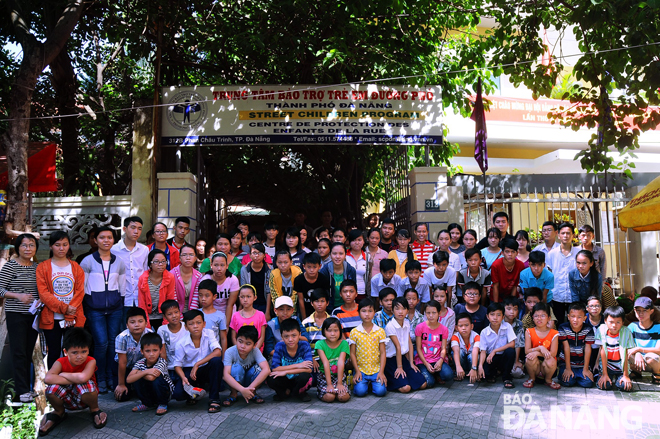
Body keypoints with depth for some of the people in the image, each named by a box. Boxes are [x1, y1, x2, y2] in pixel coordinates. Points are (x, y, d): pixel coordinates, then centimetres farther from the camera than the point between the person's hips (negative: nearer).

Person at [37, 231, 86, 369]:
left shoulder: (76, 268, 10)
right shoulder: (43, 267, 3)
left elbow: (80, 292, 1)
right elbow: (43, 293, -6)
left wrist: (70, 310, -14)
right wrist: (63, 308, -15)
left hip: (73, 319, 1)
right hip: (51, 319, -1)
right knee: (54, 353, 6)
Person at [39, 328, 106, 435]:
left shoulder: (90, 361, -20)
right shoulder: (61, 362, -15)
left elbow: (83, 378, -41)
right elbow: (48, 379, -35)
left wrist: (63, 375, -25)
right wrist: (73, 380, -33)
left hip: (83, 399, -2)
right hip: (67, 400, 3)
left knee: (85, 385, -36)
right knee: (52, 388, -28)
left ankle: (94, 410, -3)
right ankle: (59, 412, 7)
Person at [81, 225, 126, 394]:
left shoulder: (119, 262, 10)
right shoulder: (88, 262, 1)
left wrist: (124, 308, 15)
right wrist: (82, 309, 1)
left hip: (115, 308, 3)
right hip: (95, 309, -3)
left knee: (114, 342, 2)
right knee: (101, 343, -9)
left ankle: (112, 378, 15)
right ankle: (100, 380, 6)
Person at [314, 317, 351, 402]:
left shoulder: (344, 343, -5)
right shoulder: (320, 344, -9)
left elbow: (341, 362, -17)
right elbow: (326, 363, -20)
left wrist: (339, 383, -24)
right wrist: (329, 384, -26)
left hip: (339, 375, 2)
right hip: (324, 376, -1)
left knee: (344, 397, -24)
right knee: (329, 397, -26)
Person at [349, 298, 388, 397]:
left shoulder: (380, 331, 1)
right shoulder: (354, 332, -1)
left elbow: (382, 353, 2)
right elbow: (352, 353, 2)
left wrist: (381, 372, -6)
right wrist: (357, 371, -6)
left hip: (376, 369, 1)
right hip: (361, 369, -1)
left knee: (380, 391, -20)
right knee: (360, 391, -22)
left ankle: (373, 383, 12)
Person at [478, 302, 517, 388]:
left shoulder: (507, 327, -8)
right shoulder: (484, 332, -6)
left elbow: (512, 344, -16)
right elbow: (483, 351, -10)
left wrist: (495, 351, -20)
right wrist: (480, 366, -28)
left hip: (504, 357, 0)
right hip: (491, 358, 0)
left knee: (510, 351, -33)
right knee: (483, 373, -29)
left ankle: (507, 377, -10)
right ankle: (493, 373, 13)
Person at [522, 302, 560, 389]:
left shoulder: (553, 333, -3)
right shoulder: (529, 332, 0)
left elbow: (553, 353, -13)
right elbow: (527, 351, -9)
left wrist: (537, 353, -26)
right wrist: (540, 348, -26)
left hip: (546, 366, 0)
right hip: (533, 366, 1)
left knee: (551, 361, -34)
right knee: (530, 358, -32)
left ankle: (548, 380, 1)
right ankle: (532, 379, 0)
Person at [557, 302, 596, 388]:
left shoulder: (588, 330, -10)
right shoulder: (563, 328, -14)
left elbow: (587, 349, -9)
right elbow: (566, 348, -14)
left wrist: (585, 369, -10)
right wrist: (568, 368, -13)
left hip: (582, 364, 2)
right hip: (566, 362, -2)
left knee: (588, 383, -15)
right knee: (567, 382, -20)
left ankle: (577, 375, 17)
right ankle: (562, 372, 14)